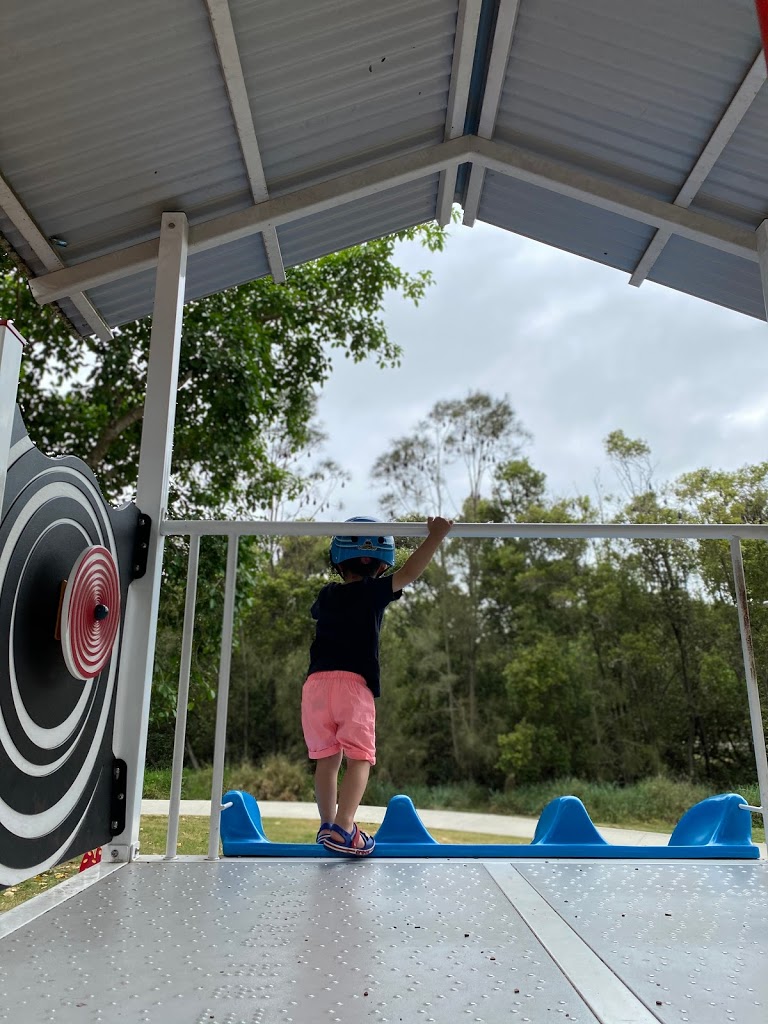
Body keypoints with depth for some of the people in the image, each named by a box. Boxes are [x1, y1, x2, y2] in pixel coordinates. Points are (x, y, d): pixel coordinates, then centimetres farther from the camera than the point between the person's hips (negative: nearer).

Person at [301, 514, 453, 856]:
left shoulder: (326, 595, 18)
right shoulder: (374, 592, 2)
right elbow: (409, 573, -6)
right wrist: (435, 536, -1)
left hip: (315, 683, 5)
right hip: (353, 682, -5)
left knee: (326, 758, 12)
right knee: (359, 758, -3)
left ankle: (327, 824, 17)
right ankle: (343, 829, -15)